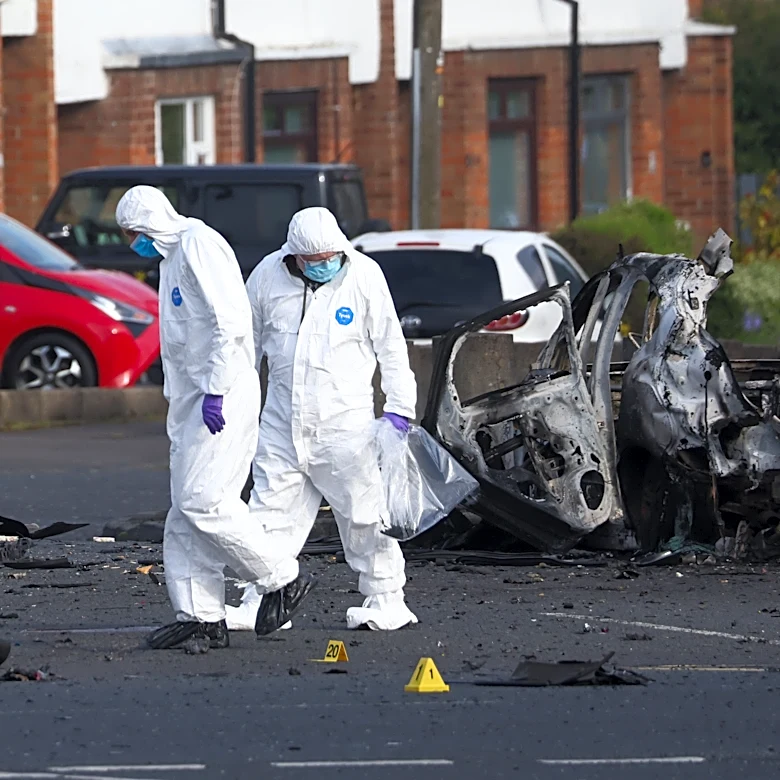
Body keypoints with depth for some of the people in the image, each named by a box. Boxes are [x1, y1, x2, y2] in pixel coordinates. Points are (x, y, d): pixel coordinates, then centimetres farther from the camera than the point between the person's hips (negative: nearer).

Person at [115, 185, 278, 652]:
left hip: (222, 398, -10)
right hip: (192, 398, 10)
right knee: (186, 511, 5)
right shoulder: (171, 255, 21)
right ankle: (201, 617, 5)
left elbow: (232, 320, -20)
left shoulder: (200, 246, -11)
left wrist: (215, 390, -24)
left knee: (203, 500, -15)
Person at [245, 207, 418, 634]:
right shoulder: (268, 276, -1)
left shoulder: (364, 275, -6)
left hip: (345, 419, -3)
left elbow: (390, 346, 0)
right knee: (271, 509, 0)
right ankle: (278, 583, 17)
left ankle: (387, 601, 11)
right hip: (283, 418, 3)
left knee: (363, 514, 1)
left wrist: (399, 407, -4)